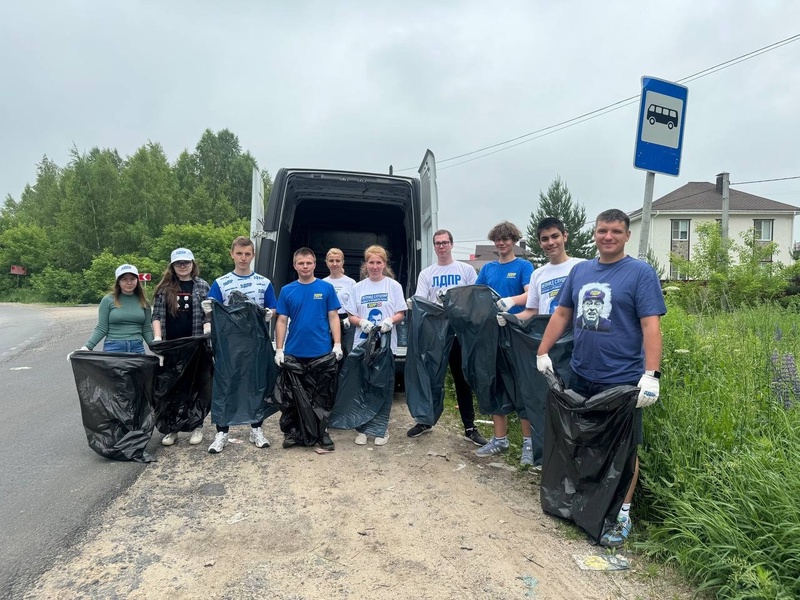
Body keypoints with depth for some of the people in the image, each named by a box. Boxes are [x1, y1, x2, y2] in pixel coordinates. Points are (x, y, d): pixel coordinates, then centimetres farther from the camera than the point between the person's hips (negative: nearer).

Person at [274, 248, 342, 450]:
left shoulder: (326, 288, 1)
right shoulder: (287, 291, 4)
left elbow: (333, 317, 1)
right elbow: (282, 321, 4)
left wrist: (337, 344, -7)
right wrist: (279, 350, -3)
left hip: (322, 352, -1)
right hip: (294, 353, 1)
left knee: (322, 394, 8)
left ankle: (323, 432, 20)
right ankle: (291, 431, 24)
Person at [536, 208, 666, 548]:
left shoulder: (640, 273, -7)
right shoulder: (580, 271, 8)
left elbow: (651, 326, -14)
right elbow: (562, 314, 13)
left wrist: (651, 375, -22)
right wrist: (543, 353, 10)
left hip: (623, 380, -5)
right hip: (581, 376, 5)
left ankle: (622, 514, 22)